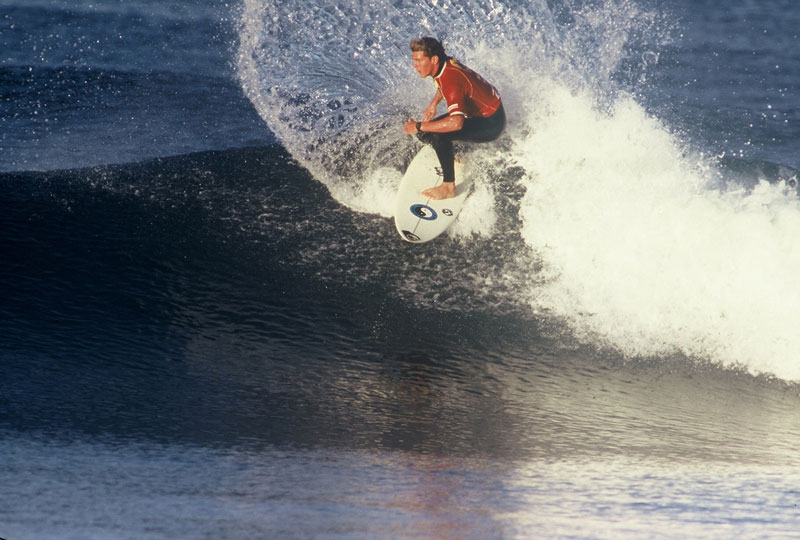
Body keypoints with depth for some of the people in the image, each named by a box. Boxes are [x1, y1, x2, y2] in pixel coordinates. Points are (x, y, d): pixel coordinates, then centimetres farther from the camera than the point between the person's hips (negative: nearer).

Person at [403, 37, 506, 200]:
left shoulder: (451, 82, -35)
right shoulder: (446, 63, -7)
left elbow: (456, 123, -47)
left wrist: (419, 127, -38)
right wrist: (434, 103, 7)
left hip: (491, 123, -10)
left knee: (437, 135, -30)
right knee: (425, 132, 8)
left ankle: (448, 187, -19)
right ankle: (456, 159, 30)